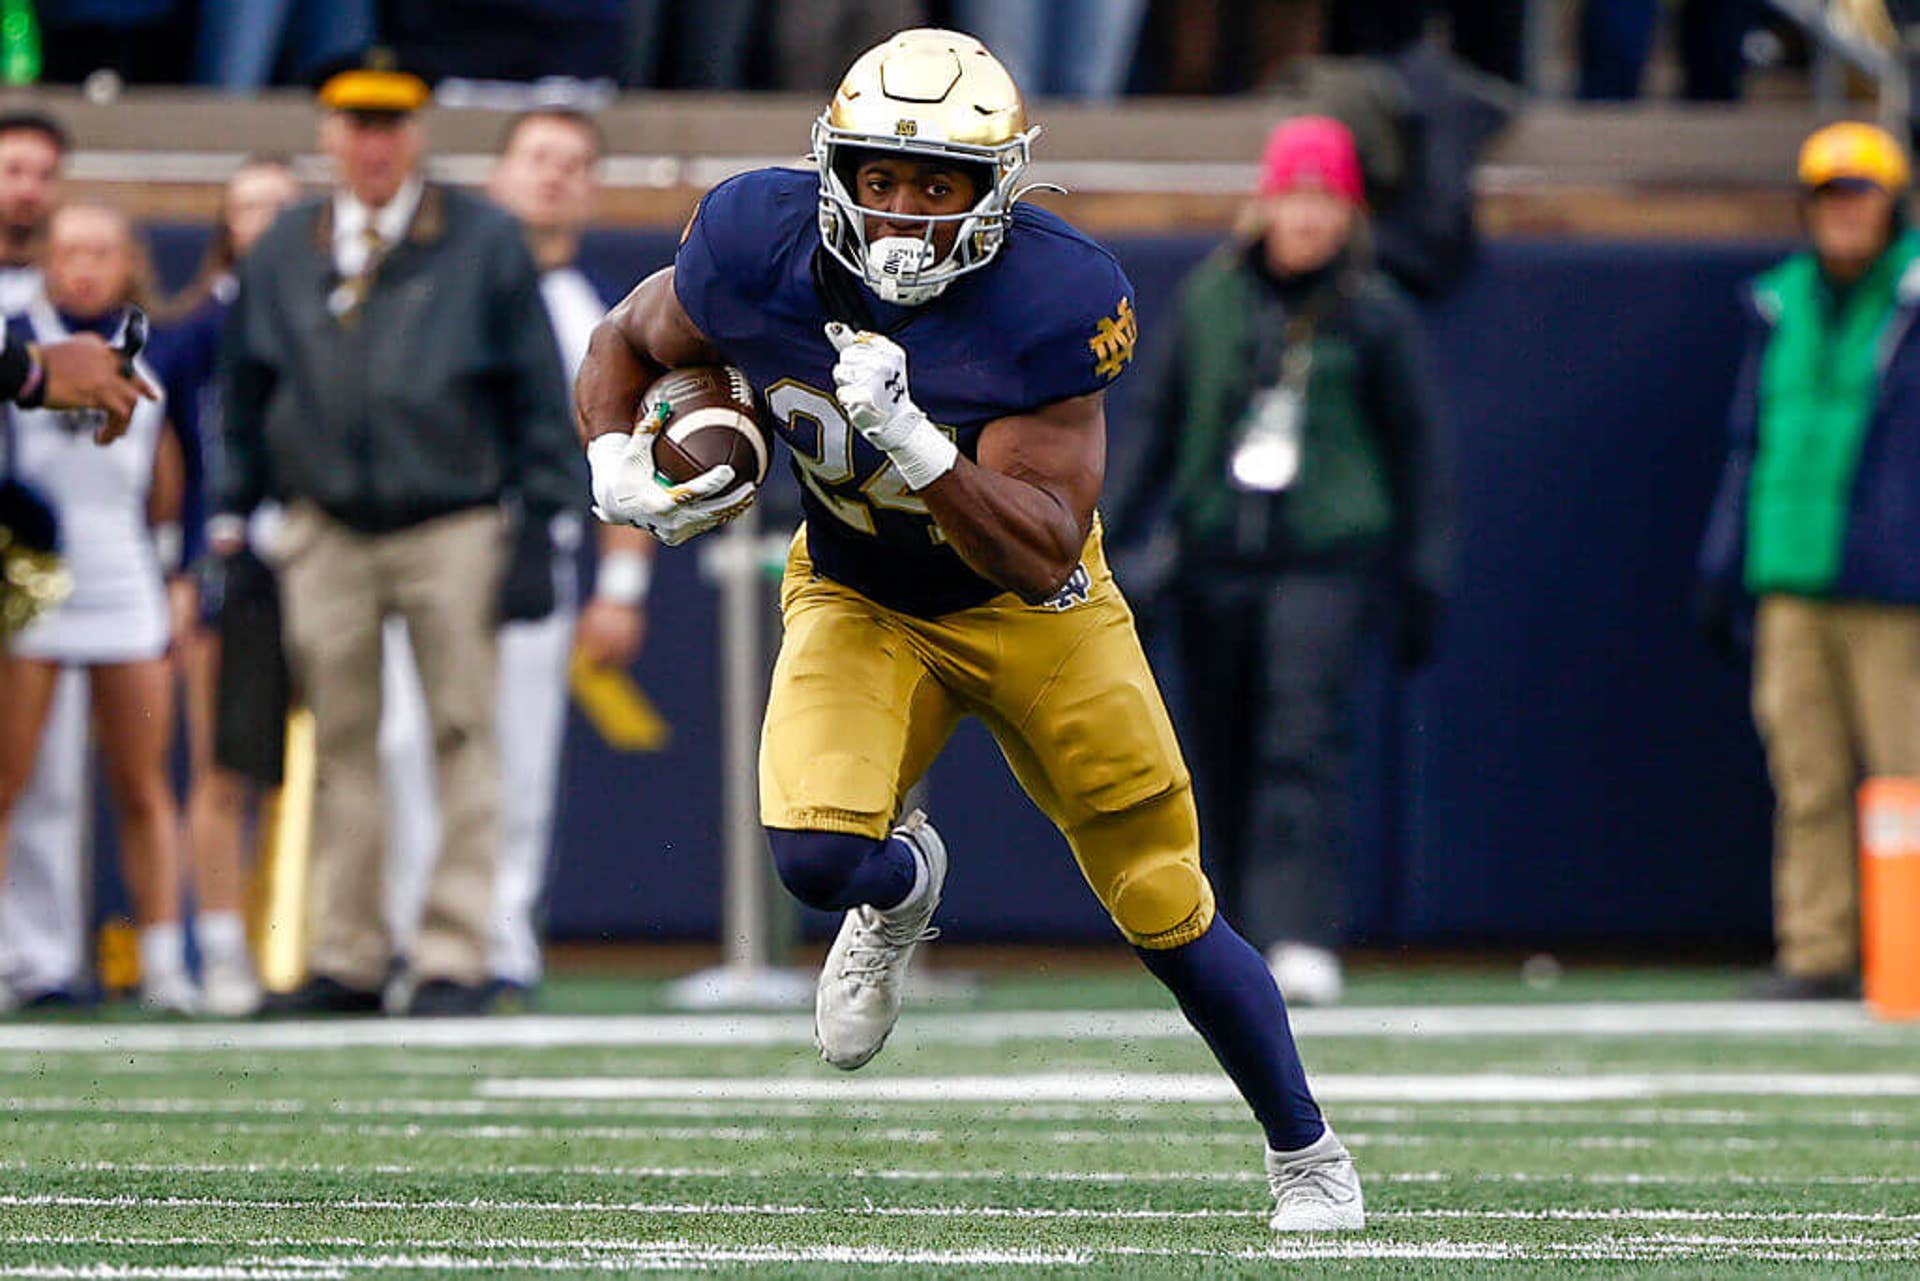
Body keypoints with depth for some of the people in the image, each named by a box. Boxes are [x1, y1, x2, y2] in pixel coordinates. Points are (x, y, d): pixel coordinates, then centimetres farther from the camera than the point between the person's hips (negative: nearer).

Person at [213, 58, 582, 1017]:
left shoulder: (483, 244, 2)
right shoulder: (282, 253, 10)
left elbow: (537, 391, 3)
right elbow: (245, 391, 18)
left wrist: (538, 527, -3)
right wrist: (233, 515, 12)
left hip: (454, 532, -2)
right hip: (326, 534, 3)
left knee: (463, 740, -4)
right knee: (341, 748, 5)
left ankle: (453, 958, -1)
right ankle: (345, 961, 10)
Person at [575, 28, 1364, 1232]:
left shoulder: (1055, 304, -29)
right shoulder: (764, 251, -22)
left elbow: (1041, 557, -33)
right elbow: (627, 344, 0)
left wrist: (913, 442, -47)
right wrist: (618, 467, -19)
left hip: (1030, 603, -1)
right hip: (860, 604, 1)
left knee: (1169, 916, 3)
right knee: (818, 855, -27)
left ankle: (1308, 1155, 28)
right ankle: (900, 891, 14)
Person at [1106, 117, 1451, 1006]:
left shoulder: (1373, 317, 2)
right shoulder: (1209, 299, 10)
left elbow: (1417, 449, 7)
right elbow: (1161, 426, 18)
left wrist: (1421, 576, 3)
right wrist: (1113, 534, 14)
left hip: (1326, 560, -4)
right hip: (1215, 560, 4)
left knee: (1305, 744, -16)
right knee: (1224, 764, 6)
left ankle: (1303, 942, -22)